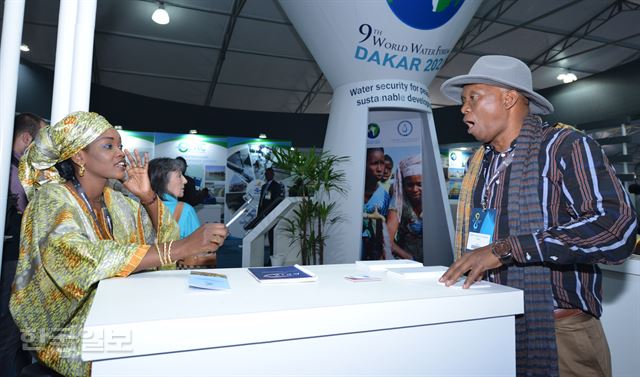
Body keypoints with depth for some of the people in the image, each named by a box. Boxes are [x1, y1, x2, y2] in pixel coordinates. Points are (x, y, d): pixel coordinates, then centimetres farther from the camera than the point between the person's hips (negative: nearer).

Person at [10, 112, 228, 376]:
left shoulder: (115, 201, 4)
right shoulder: (52, 199, -15)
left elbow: (165, 236, 5)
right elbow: (84, 261, -34)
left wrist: (148, 197, -12)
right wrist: (184, 247, -41)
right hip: (68, 333, -5)